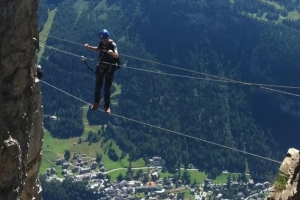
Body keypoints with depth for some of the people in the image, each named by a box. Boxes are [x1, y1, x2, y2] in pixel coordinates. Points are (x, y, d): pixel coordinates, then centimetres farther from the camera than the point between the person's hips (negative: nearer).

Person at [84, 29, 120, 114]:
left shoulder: (112, 45, -26)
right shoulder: (101, 43, -8)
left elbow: (117, 55, -43)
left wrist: (112, 53, -65)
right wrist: (89, 47, 1)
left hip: (109, 69, -6)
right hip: (100, 67, 6)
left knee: (107, 89, -1)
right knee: (97, 86, 18)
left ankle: (107, 106, 17)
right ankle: (97, 103, 40)